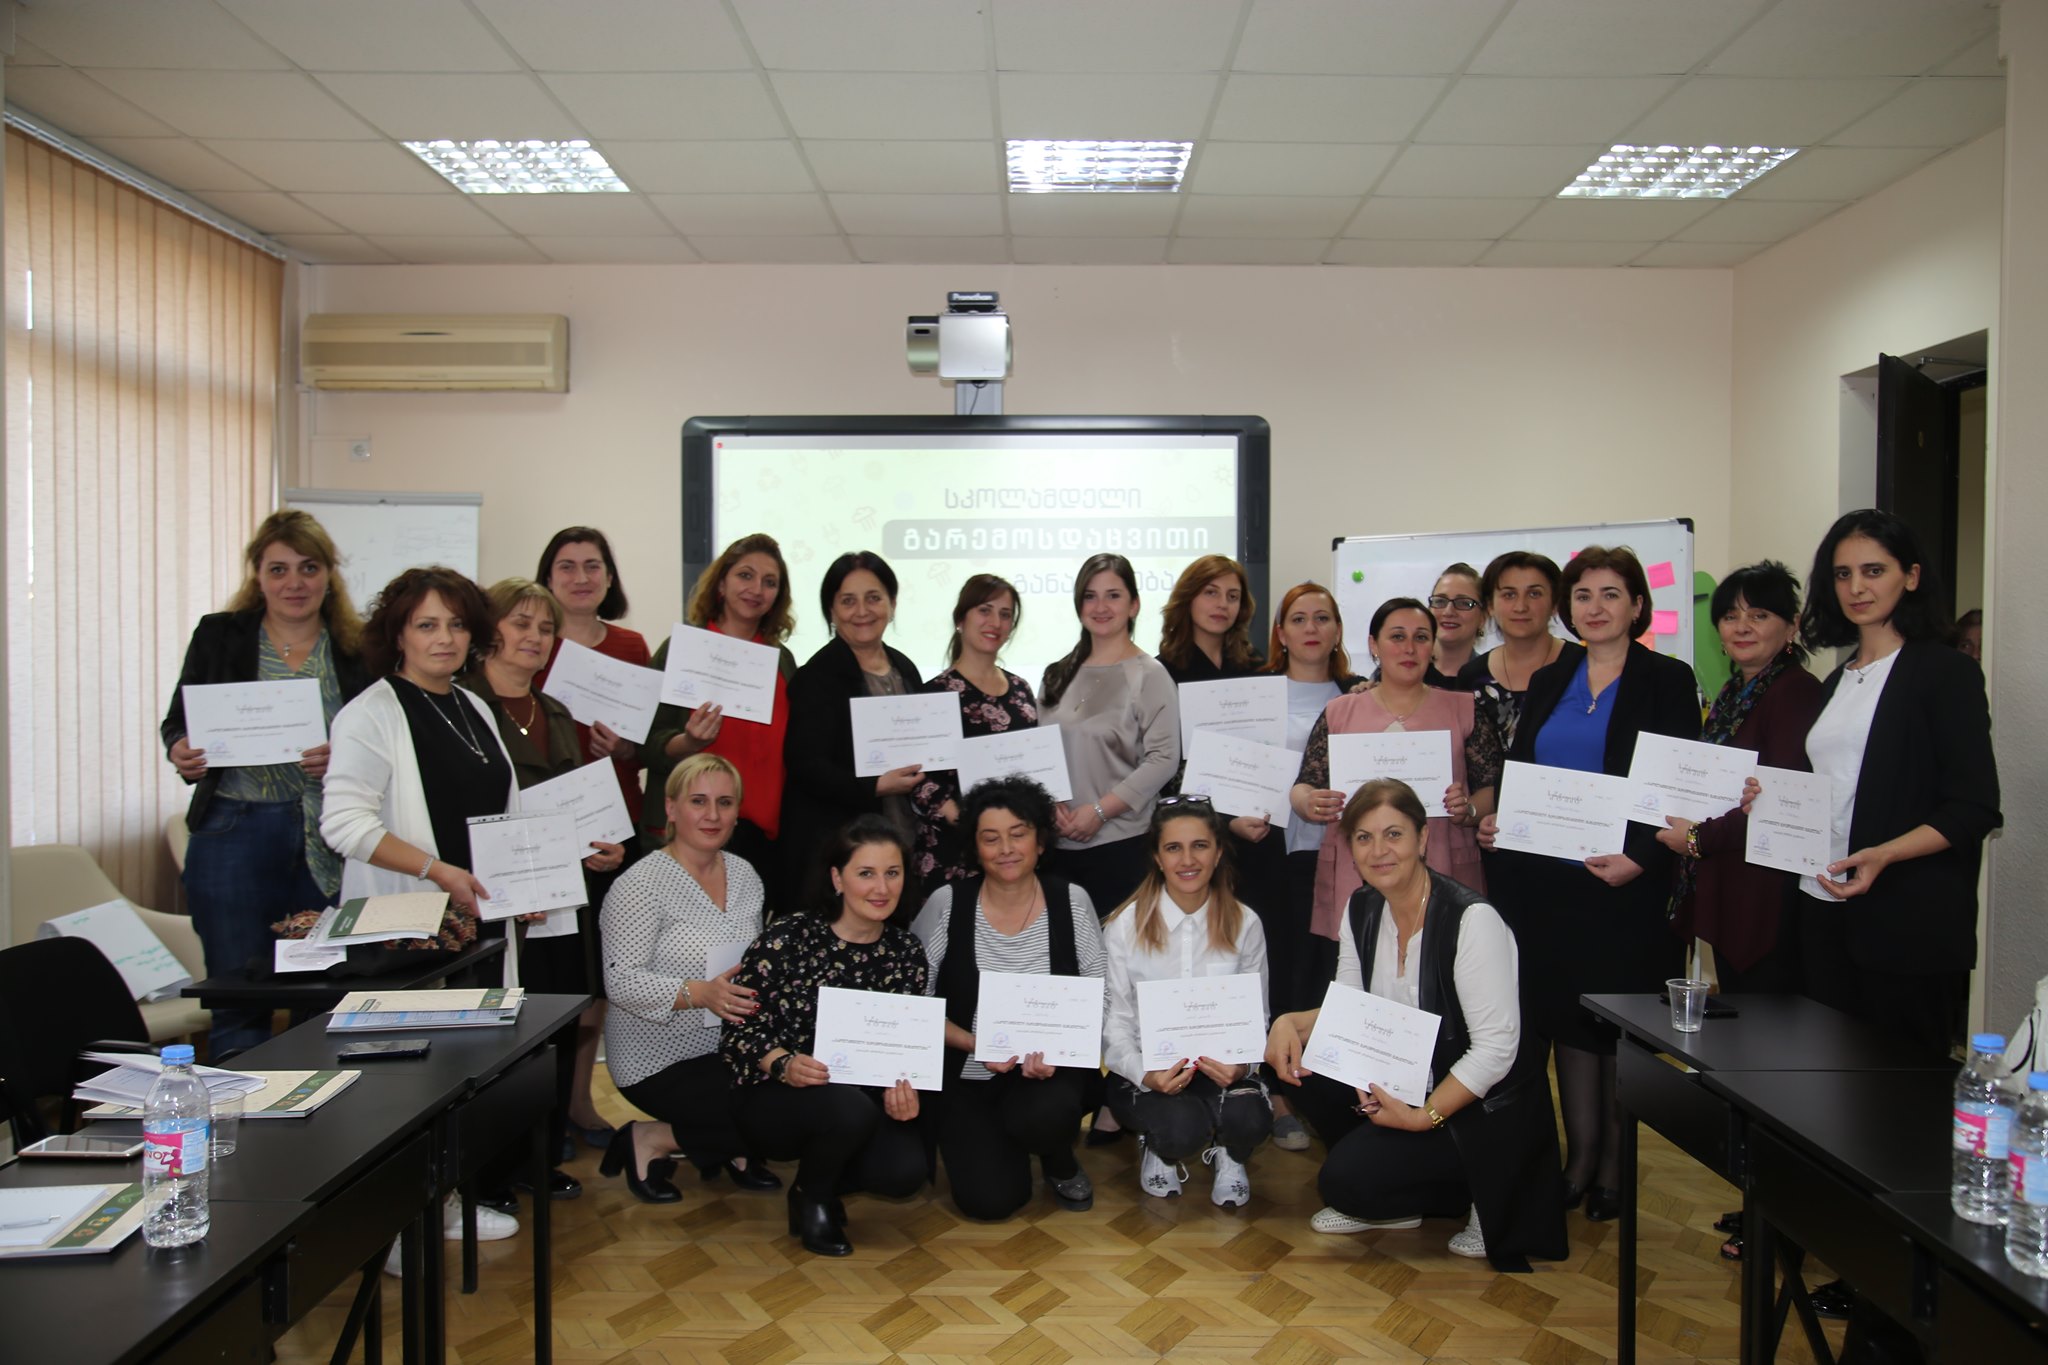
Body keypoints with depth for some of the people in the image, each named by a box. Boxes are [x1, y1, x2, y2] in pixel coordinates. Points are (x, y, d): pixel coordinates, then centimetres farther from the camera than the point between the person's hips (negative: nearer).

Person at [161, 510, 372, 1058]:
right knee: (239, 1001, 2)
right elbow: (178, 722, 11)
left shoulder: (357, 649, 4)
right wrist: (181, 754, -10)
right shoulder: (218, 636, 6)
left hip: (331, 846, 1)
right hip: (235, 838, 0)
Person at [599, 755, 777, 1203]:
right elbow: (621, 982, -19)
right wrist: (700, 994, -32)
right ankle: (650, 1141, 2)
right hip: (662, 1062, -7)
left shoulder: (744, 875, 7)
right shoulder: (640, 884, -14)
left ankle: (729, 1147, 13)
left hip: (732, 1049, 7)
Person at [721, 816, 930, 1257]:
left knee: (907, 1169, -25)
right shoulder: (789, 938, -14)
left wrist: (904, 1092, -18)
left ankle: (827, 1183, 12)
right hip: (776, 1098, -4)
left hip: (864, 1101, 4)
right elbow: (740, 1026, -12)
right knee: (851, 1108, -36)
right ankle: (810, 1195, 0)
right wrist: (783, 1064, -30)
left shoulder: (906, 953, 0)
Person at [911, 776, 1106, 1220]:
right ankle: (986, 1139, 21)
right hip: (969, 1075, 0)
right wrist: (976, 1044, -18)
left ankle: (1061, 1163, 5)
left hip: (1051, 1070, 0)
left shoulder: (1072, 901, -4)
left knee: (1044, 1115, -34)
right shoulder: (947, 904, -7)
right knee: (991, 1199, -16)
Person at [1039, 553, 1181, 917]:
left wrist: (1099, 811, -13)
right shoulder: (1058, 676, 14)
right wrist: (1053, 806, -4)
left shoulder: (1149, 675, -2)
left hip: (1122, 842, -4)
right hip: (1058, 842, 4)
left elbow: (1164, 758, -10)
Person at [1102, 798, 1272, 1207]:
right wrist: (1145, 1074, -24)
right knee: (1180, 1130, -32)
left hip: (1220, 1068, 2)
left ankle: (1228, 1154, 9)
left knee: (1250, 1119, -31)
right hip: (1147, 1070, -2)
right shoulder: (1125, 927, -6)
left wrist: (1241, 1066, -20)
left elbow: (1255, 1016, 3)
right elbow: (1115, 1023, -4)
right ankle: (1158, 1147, 8)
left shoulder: (1244, 925, 0)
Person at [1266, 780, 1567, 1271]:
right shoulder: (1362, 909, -1)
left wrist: (1424, 1116, -26)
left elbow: (1496, 1047, -23)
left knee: (1344, 1181, -20)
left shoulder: (1471, 919, -23)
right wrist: (1291, 1023, -16)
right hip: (1403, 1081, 8)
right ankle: (1382, 1193, 8)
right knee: (1298, 1060, -12)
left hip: (1482, 1107, -7)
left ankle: (1477, 1196, 5)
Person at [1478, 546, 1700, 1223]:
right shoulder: (1548, 681, 13)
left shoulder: (1667, 680, -1)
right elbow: (1517, 772, 15)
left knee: (1619, 1022, 3)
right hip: (1546, 880, 4)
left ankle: (1614, 1167, 17)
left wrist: (1641, 856, -17)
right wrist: (1491, 819, -3)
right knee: (1566, 1015, 8)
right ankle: (1579, 1159, 19)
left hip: (1626, 882, -4)